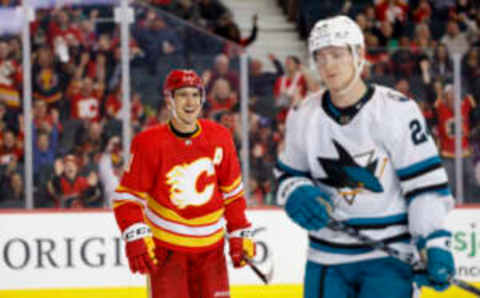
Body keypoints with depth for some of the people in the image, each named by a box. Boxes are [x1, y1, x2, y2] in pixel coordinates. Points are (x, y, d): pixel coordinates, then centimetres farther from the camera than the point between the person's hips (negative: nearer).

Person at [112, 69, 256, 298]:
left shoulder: (219, 139, 0)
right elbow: (128, 197, -10)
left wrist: (240, 235, 9)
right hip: (164, 246, -4)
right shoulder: (149, 143, -12)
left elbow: (232, 192, 12)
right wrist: (136, 239, -22)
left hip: (210, 247, 4)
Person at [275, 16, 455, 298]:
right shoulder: (303, 117, 4)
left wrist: (435, 246, -17)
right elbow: (289, 174, 18)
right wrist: (297, 196, -6)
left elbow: (425, 182, -10)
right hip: (327, 258, 4)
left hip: (390, 254, -4)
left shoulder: (397, 110, -10)